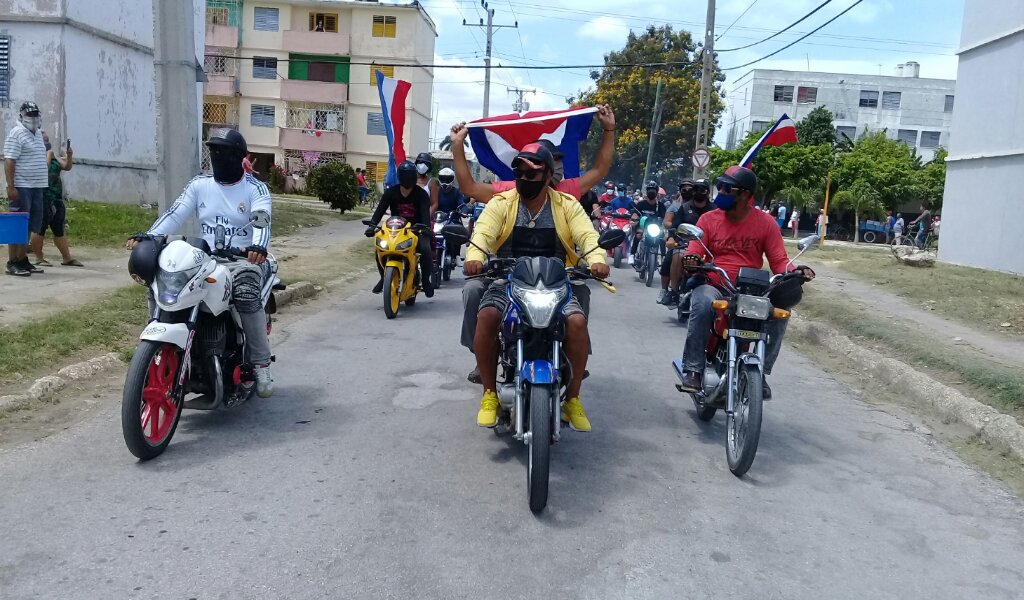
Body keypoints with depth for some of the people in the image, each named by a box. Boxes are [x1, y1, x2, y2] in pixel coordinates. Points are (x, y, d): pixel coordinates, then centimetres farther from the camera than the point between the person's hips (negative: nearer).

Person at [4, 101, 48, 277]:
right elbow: (9, 161, -14)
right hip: (21, 188, -8)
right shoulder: (16, 133, -8)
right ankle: (12, 263, 0)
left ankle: (23, 260, 20)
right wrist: (11, 187, -21)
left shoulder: (38, 133, 17)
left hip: (37, 187, 8)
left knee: (32, 226, 11)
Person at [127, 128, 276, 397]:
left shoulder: (255, 189, -1)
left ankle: (261, 364, -23)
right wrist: (148, 236, -17)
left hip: (244, 259, -4)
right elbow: (175, 215, 2)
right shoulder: (199, 185, 12)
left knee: (246, 294, -36)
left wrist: (259, 246, -42)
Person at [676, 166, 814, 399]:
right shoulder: (708, 219, 2)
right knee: (702, 304, -35)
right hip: (713, 286, -1)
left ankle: (760, 373, -13)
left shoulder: (766, 222, 3)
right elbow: (692, 255, -5)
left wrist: (793, 271, -23)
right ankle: (692, 370, -27)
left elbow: (779, 261, -1)